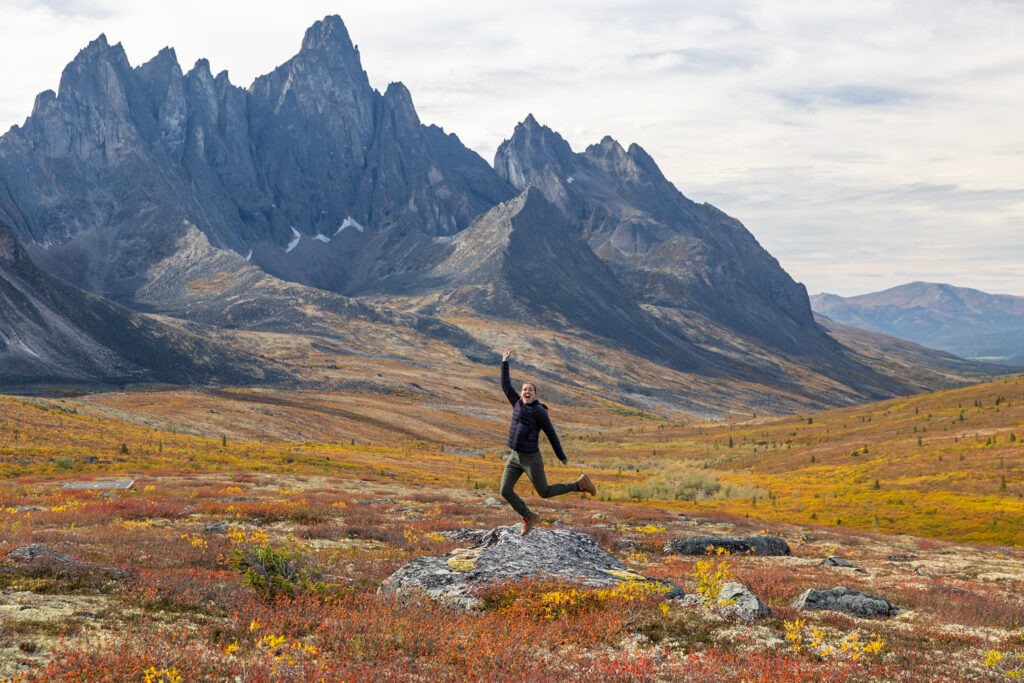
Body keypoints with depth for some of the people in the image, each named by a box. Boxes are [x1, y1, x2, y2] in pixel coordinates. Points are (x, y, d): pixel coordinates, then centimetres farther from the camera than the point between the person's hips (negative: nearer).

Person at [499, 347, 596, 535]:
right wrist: (505, 360, 8)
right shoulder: (518, 404, 4)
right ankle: (529, 517, 19)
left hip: (531, 459, -6)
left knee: (545, 492, 8)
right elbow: (505, 384, 11)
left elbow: (551, 434, -7)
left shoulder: (539, 411, -13)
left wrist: (562, 457, 0)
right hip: (515, 457, 6)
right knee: (505, 491, -2)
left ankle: (580, 484, 27)